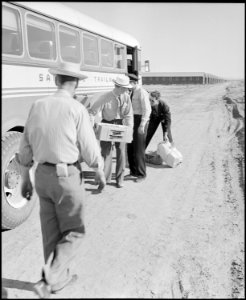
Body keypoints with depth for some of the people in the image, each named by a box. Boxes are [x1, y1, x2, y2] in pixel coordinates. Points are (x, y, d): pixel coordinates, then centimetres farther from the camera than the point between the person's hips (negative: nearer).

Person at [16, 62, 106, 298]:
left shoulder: (37, 106, 3)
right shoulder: (77, 109, -13)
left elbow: (25, 148, 6)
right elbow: (90, 150, -11)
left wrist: (25, 179, 16)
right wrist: (100, 174, 6)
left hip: (42, 175, 6)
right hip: (67, 177, -5)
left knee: (51, 232, 18)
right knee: (73, 233, 11)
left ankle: (60, 277, 33)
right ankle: (47, 281, 3)